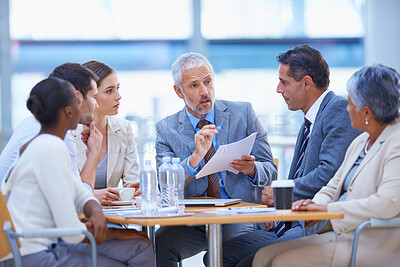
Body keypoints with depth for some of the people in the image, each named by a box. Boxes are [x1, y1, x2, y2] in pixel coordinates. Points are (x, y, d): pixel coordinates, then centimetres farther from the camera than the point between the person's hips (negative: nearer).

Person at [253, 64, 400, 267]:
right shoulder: (360, 142, 18)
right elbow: (333, 187, 20)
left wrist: (326, 208, -22)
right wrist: (314, 205, -5)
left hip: (370, 246, -9)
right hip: (339, 234, 9)